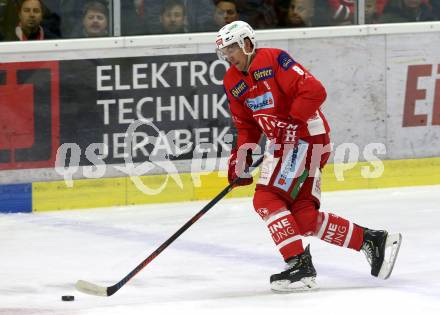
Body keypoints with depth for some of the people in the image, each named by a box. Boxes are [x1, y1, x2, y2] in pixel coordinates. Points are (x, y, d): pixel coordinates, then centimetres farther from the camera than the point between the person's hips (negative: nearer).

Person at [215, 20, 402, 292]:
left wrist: (291, 122, -25)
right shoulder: (233, 83, 12)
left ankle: (299, 265, -19)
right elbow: (246, 125, 21)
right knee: (304, 217, 2)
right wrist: (241, 158, 8)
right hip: (281, 145, 9)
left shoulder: (274, 60, -12)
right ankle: (372, 241, 11)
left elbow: (314, 91, -20)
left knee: (267, 200, -18)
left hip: (306, 136, -9)